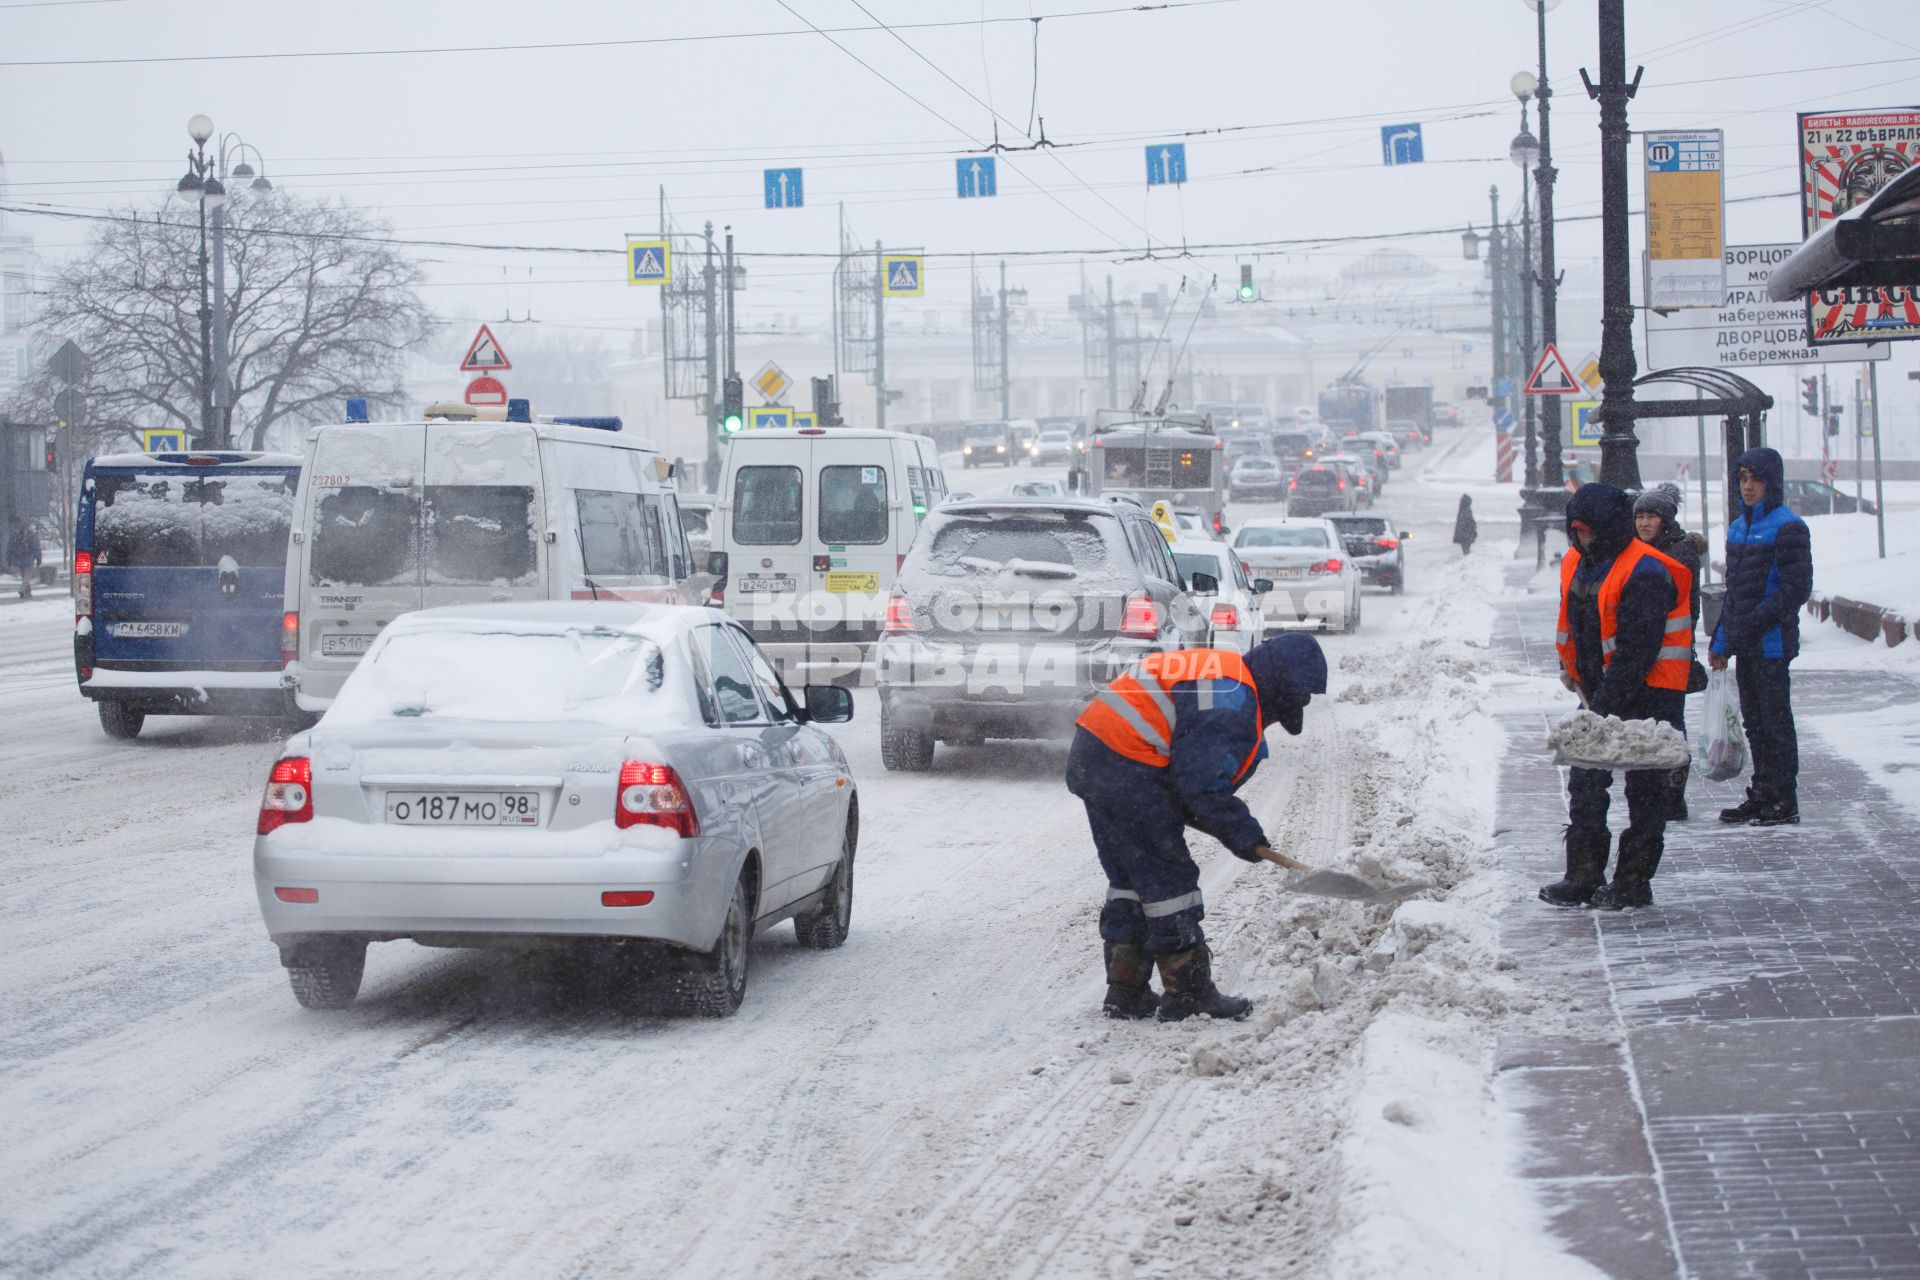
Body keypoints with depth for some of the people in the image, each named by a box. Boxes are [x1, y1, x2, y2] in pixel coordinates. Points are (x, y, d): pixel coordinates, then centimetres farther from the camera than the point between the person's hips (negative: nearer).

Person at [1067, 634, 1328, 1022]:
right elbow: (1201, 785, -19)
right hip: (1128, 768, -11)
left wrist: (1238, 828, 15)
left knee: (1129, 878, 17)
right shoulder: (1231, 704, -15)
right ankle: (1189, 994, 5)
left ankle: (1126, 993, 21)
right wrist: (1243, 834, -7)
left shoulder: (1221, 671, 19)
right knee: (1168, 879, -1)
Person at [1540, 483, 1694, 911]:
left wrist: (1606, 702, -24)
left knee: (1644, 787, 0)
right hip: (1602, 693, 8)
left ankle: (1634, 881, 4)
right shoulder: (1576, 565, 7)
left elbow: (1637, 651, -23)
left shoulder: (1645, 575, -20)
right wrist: (1574, 676, 17)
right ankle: (1583, 877, 13)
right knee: (1585, 783, 7)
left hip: (1648, 694, -8)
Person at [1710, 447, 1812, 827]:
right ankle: (1762, 794, 21)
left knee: (1775, 720, -2)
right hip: (1743, 646, 8)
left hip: (1772, 644, -8)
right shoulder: (1738, 527, 14)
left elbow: (1796, 588, -15)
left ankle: (1785, 801, 4)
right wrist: (1721, 642, 16)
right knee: (1754, 722, 13)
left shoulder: (1787, 528, -10)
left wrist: (1756, 622, -20)